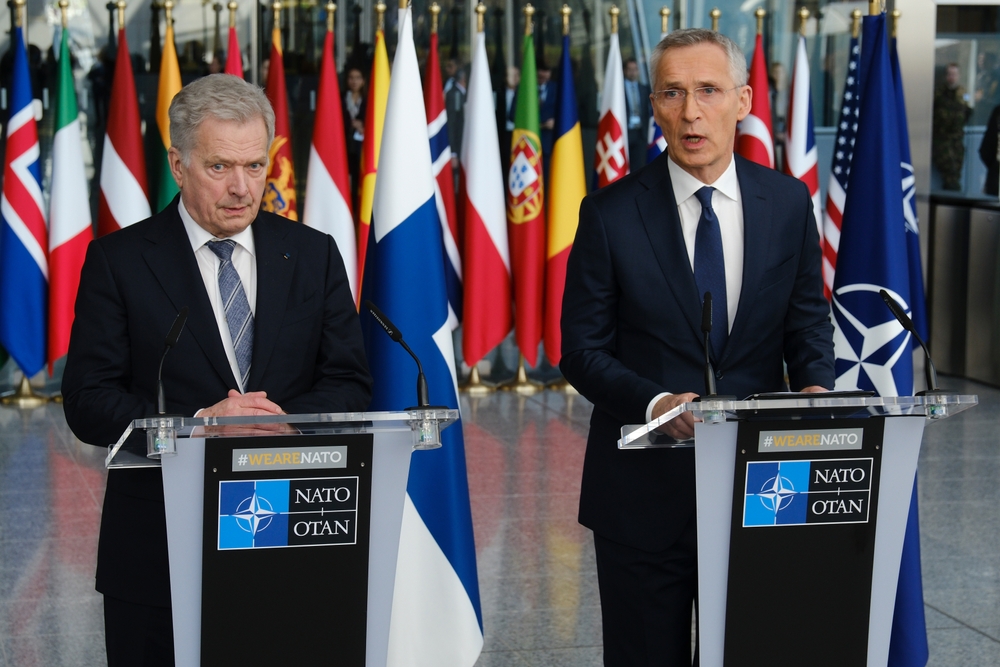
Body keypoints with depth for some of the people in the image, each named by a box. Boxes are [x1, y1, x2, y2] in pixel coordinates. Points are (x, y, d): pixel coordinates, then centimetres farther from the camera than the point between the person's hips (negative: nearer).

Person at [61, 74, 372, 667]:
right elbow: (88, 402, -7)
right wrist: (198, 421, -20)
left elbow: (351, 385, 4)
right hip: (159, 551, -2)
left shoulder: (314, 255, 7)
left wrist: (279, 423, -16)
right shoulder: (119, 261, 0)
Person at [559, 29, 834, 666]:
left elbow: (809, 320, 10)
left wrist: (815, 386, -12)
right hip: (645, 488, -2)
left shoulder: (789, 202, 2)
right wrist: (654, 403, -22)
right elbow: (582, 351, -5)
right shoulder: (611, 213, -6)